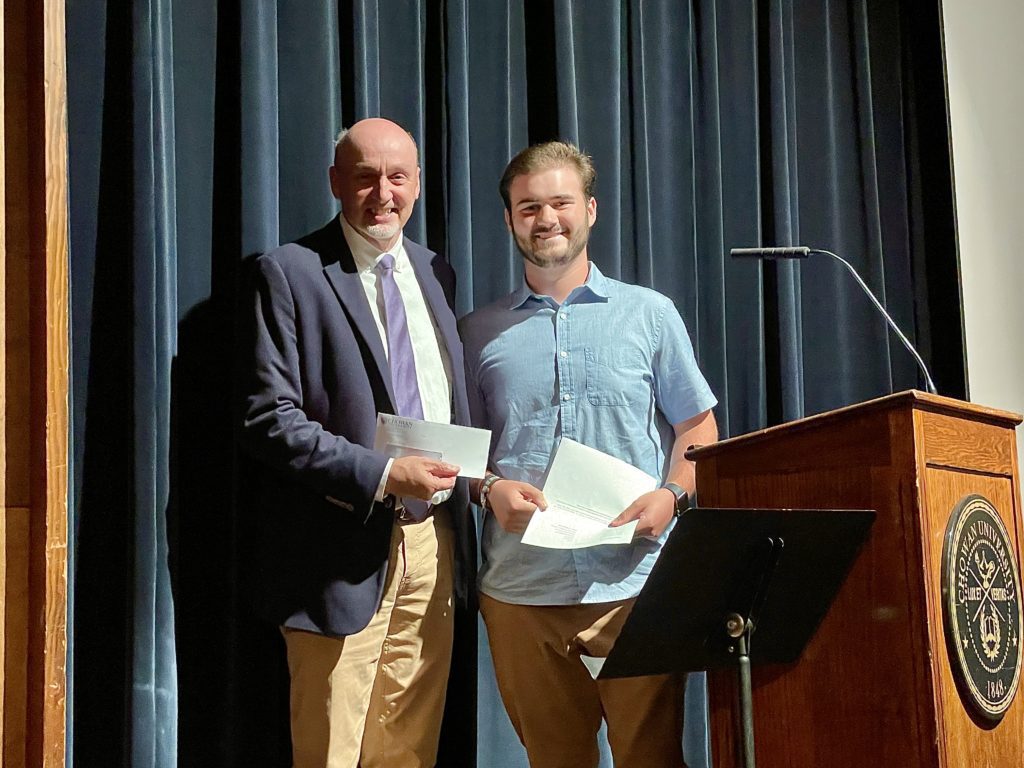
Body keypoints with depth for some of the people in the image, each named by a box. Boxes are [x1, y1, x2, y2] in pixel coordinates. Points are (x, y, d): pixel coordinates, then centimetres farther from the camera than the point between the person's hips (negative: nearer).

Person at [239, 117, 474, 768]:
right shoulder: (290, 273, -6)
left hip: (432, 540, 6)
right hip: (348, 548, -5)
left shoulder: (435, 273, 14)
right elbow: (269, 419, -13)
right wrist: (382, 475, -20)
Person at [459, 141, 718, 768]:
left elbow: (697, 427, 11)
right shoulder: (480, 333, 12)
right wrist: (491, 490, -7)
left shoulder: (649, 314, 9)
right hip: (520, 592, 1)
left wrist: (671, 495, -7)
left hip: (635, 583, -1)